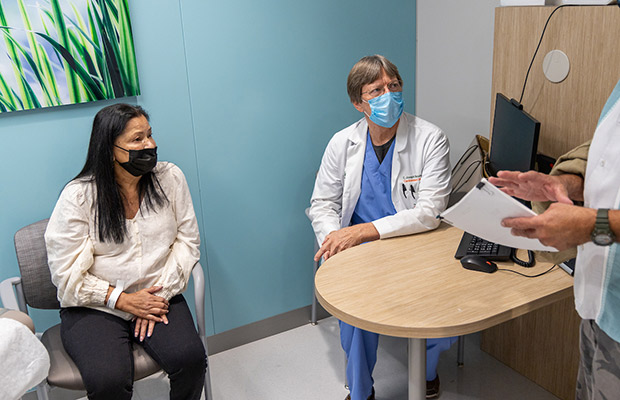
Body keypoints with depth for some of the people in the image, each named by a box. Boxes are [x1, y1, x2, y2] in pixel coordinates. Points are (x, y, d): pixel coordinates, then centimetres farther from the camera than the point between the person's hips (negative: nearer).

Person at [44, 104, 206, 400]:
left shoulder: (171, 178, 0)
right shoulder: (77, 196, -8)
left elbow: (186, 239, 2)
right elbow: (66, 272, -7)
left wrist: (161, 292, -10)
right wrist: (122, 300, -14)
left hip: (158, 298, 2)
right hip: (94, 307, -2)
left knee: (190, 358, -24)